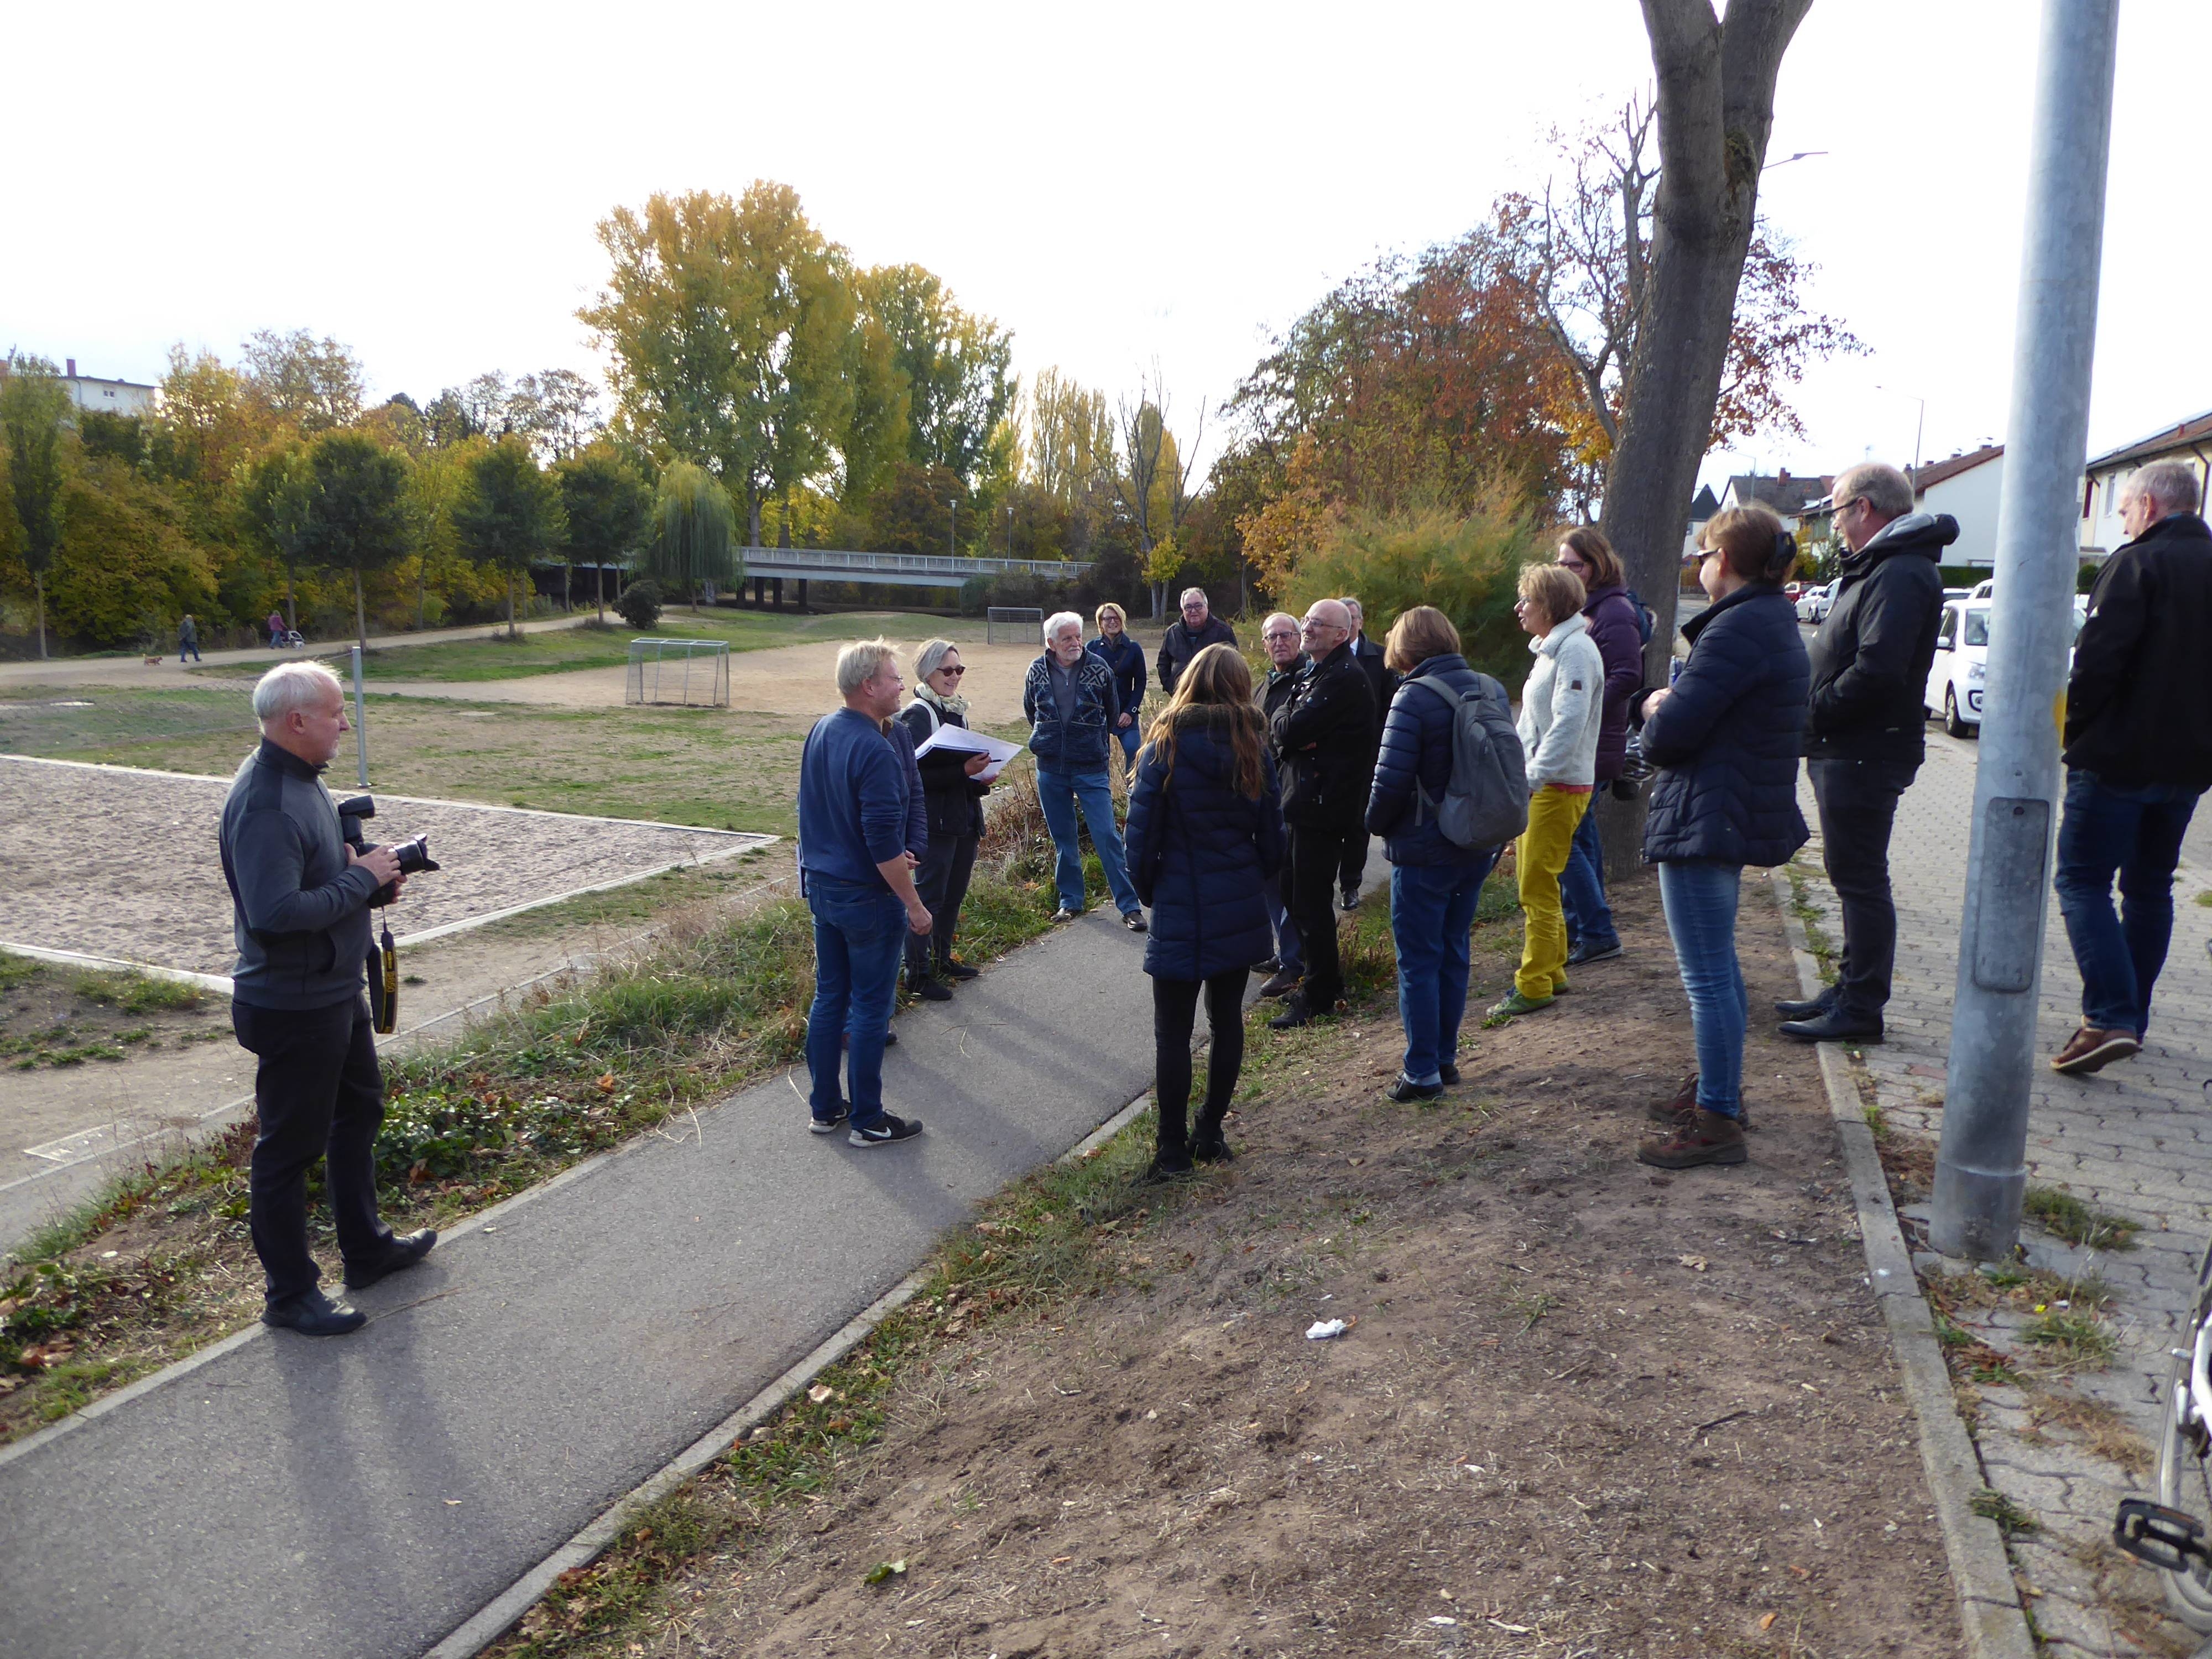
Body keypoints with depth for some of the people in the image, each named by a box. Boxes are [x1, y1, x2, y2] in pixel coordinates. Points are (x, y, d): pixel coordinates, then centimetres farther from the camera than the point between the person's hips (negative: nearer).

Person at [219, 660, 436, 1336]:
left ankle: (366, 1249, 40)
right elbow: (276, 911, -33)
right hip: (293, 1007, -11)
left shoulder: (300, 779, 6)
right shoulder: (264, 805, -26)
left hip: (336, 991, 11)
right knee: (289, 1146, 4)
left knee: (358, 1113, 23)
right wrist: (363, 878, -23)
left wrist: (371, 875, 0)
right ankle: (289, 1294, 20)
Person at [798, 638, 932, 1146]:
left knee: (829, 996, 17)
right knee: (870, 1008, 4)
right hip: (866, 897, -8)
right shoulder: (875, 751, -24)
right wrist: (914, 905, -17)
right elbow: (884, 842, -25)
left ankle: (824, 1107, 28)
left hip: (820, 887, 8)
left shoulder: (820, 732, 4)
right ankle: (867, 1120, 15)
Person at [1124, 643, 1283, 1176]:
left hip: (1181, 912, -4)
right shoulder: (1255, 749, 0)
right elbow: (1272, 837, 4)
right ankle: (1210, 1133, 24)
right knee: (1227, 1018, 16)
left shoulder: (1164, 746, -9)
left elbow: (1141, 831, -9)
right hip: (1241, 908, 4)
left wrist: (1147, 890, 6)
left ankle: (1174, 1149, 10)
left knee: (1173, 1031, 4)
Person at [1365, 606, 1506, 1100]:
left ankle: (1422, 1071, 8)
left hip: (1425, 851, -7)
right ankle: (1446, 1057, 27)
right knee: (1453, 952, 17)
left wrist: (1378, 824, -3)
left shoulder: (1414, 697, -18)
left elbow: (1391, 781, -21)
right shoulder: (1492, 690, 4)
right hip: (1479, 848, 7)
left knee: (1418, 961, 3)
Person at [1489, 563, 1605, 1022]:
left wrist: (1530, 780, -27)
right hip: (1538, 783, 10)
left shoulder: (1575, 650, -15)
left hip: (1559, 787, -10)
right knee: (1532, 879, 15)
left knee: (1538, 886, -7)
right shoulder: (1551, 648, 17)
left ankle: (1534, 985, 0)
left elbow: (1568, 724, -24)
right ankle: (1552, 971, 25)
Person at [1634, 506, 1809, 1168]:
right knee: (1718, 966, 23)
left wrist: (1658, 711, -2)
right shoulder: (1775, 622, 14)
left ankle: (1717, 1123, 2)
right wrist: (1671, 708, 0)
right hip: (1739, 815, 11)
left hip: (1706, 817, -11)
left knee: (1708, 976, -5)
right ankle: (1720, 1086, 37)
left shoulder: (1737, 629, -20)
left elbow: (1671, 733, -22)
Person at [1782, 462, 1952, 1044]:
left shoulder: (1902, 575, -17)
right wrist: (1813, 715, 6)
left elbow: (1875, 672, -27)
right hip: (1847, 751, 11)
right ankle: (1850, 990, 28)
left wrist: (1811, 713, -17)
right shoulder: (1879, 568, 18)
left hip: (1865, 753, -11)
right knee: (1853, 876, 17)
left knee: (1860, 879, -5)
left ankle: (1861, 1010, 3)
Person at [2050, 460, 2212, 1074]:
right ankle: (2130, 1017, 21)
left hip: (2118, 758, -7)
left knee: (2083, 881, -3)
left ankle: (2110, 1017, -14)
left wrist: (2072, 731, -7)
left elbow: (2098, 661, -19)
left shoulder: (2138, 564, -12)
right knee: (2151, 888, 15)